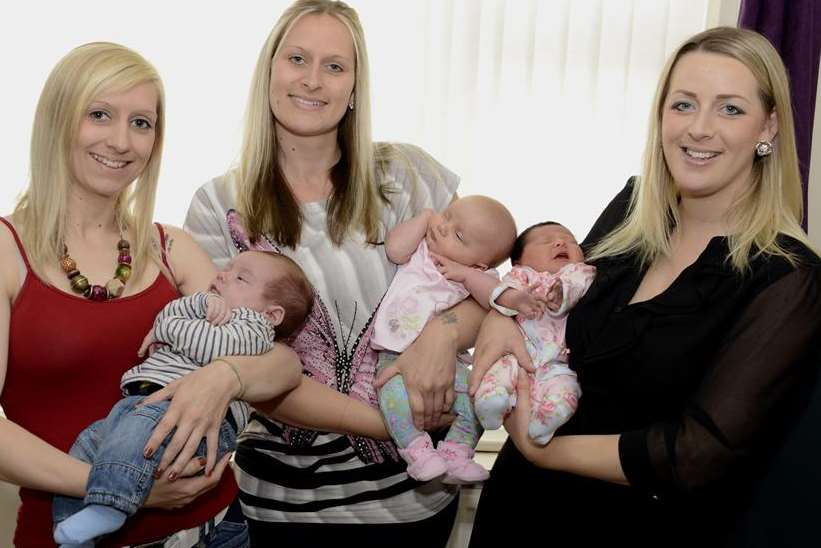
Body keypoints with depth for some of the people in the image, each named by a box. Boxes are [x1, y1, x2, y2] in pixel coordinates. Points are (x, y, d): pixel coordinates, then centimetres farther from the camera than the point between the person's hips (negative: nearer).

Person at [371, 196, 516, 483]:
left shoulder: (478, 277, 4)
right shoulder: (419, 249, 4)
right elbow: (394, 249, -16)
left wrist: (465, 274, -17)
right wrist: (425, 216, -6)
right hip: (396, 354, -2)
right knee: (396, 391, -30)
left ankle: (456, 452, -2)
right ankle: (418, 452, -21)